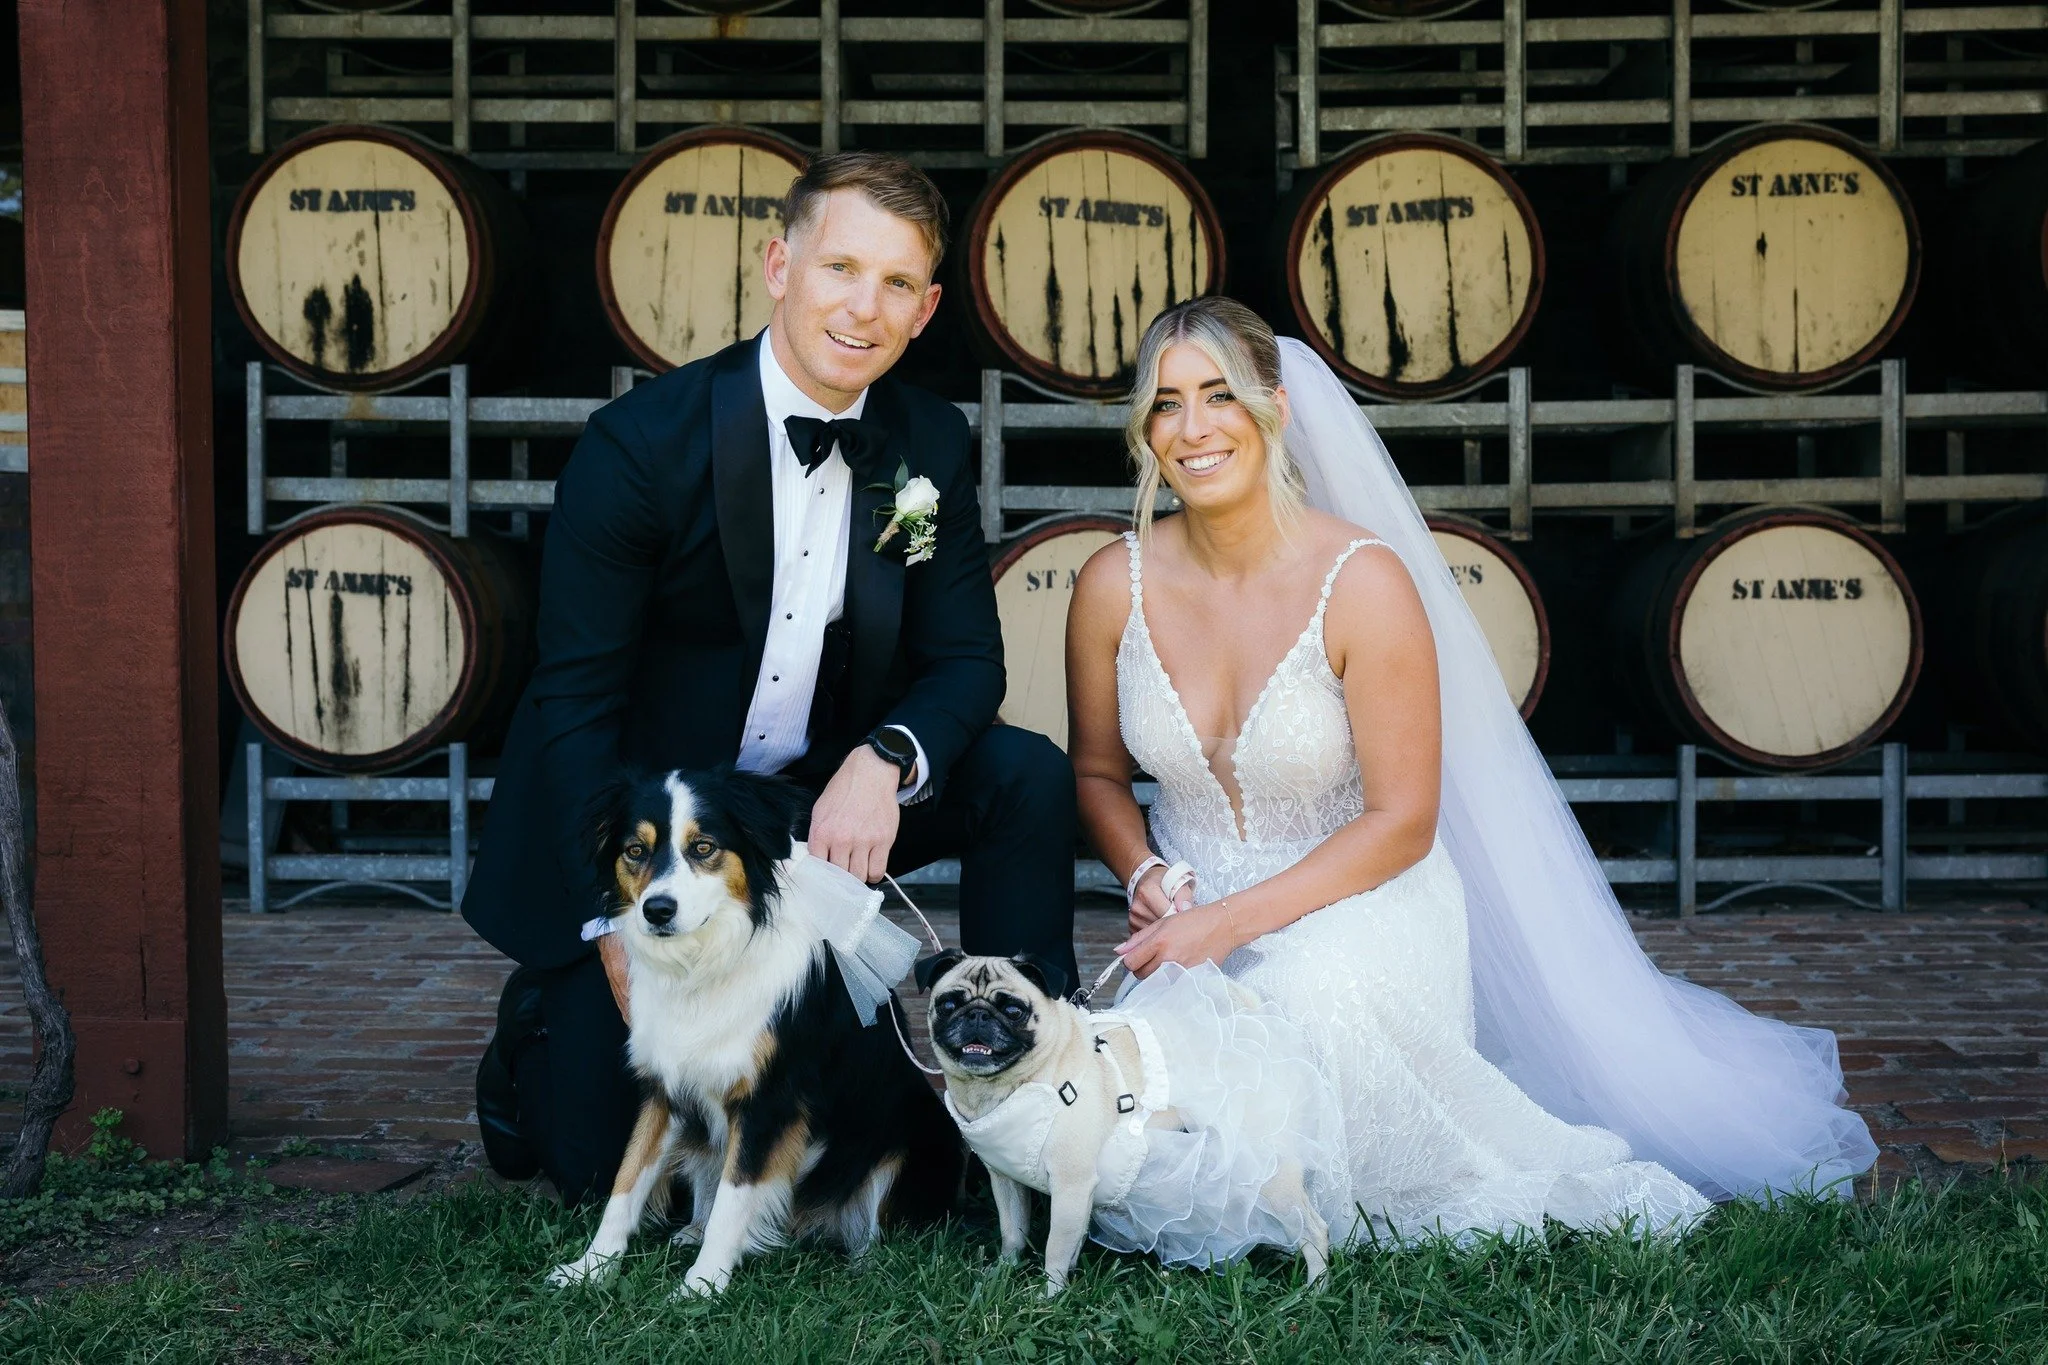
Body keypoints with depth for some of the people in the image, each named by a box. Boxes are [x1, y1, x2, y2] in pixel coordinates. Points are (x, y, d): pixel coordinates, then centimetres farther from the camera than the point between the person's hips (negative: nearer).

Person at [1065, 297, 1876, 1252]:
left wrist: (1233, 922, -21)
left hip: (1356, 911, -3)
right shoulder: (1115, 585, -5)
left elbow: (1400, 823, -14)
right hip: (1188, 914, 3)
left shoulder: (1363, 581, -16)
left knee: (1312, 999, -38)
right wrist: (1147, 878, -10)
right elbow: (1098, 773, 10)